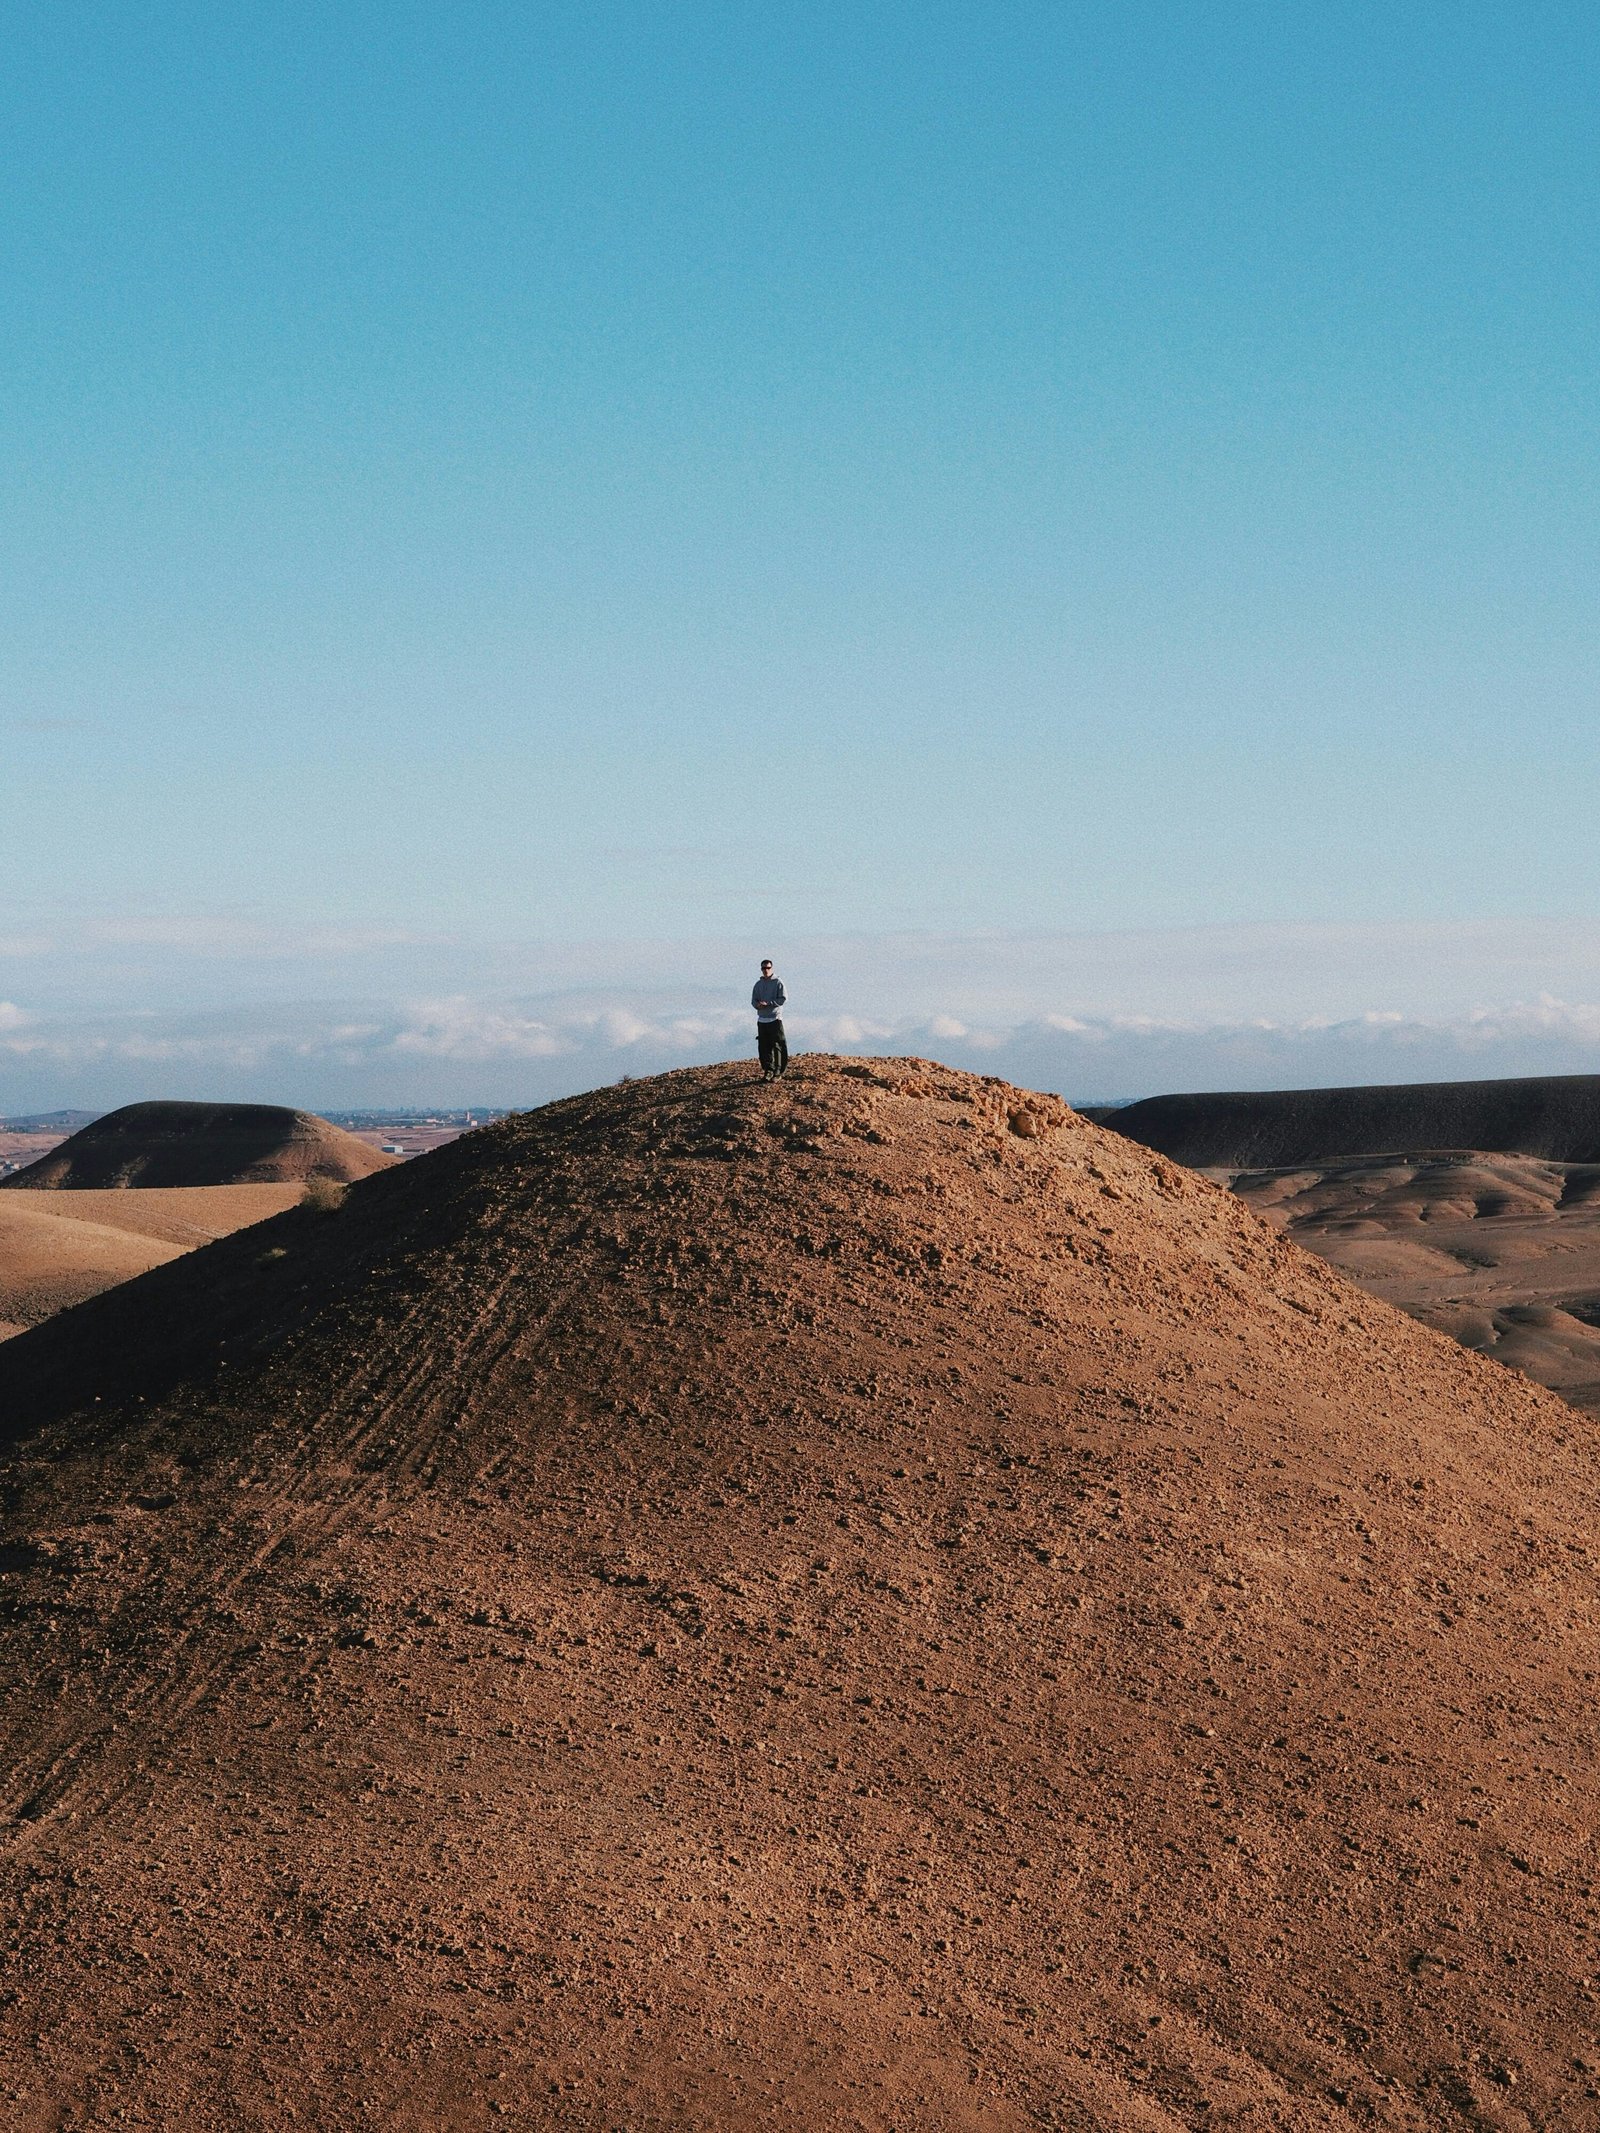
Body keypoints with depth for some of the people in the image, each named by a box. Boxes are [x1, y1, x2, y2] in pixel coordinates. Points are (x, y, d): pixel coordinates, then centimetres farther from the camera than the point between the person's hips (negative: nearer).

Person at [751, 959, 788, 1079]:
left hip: (775, 1018, -5)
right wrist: (758, 1005, -11)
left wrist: (767, 1003, -18)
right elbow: (753, 1000, 13)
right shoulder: (758, 984, 13)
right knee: (763, 1047, 5)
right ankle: (768, 1070, 14)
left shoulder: (778, 982, -3)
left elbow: (783, 998, -9)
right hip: (762, 1019, 5)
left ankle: (777, 1072, -5)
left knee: (776, 1046, -7)